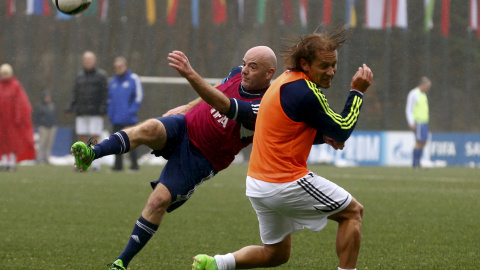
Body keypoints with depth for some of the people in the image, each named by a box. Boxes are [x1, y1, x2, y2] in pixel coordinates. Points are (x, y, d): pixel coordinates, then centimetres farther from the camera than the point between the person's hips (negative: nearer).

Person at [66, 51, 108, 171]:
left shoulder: (101, 75, 2)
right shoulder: (79, 76, 15)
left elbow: (105, 93, -3)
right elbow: (75, 93, 17)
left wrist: (103, 109, -13)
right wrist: (71, 108, 6)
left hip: (95, 113, -4)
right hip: (81, 113, 4)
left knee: (94, 138, -9)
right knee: (82, 138, 2)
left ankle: (96, 163, -5)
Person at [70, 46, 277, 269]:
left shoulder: (260, 109, -25)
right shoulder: (237, 74, -2)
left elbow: (222, 104, -42)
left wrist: (190, 74, -53)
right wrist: (187, 107, 24)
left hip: (199, 159, -5)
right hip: (184, 127, 5)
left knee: (159, 201, -15)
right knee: (148, 129, -30)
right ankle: (91, 154, -42)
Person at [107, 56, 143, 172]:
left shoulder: (133, 79, -2)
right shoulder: (113, 81, 14)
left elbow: (139, 96, -6)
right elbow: (110, 98, 20)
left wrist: (131, 111, -12)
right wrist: (110, 113, 8)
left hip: (129, 119, -6)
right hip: (116, 119, 6)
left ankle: (134, 164, -1)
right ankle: (118, 165, 11)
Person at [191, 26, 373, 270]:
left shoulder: (285, 81, 12)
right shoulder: (305, 92, -19)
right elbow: (342, 130, -11)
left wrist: (323, 135, 5)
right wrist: (357, 91, -3)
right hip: (286, 184, -9)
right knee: (353, 212, 7)